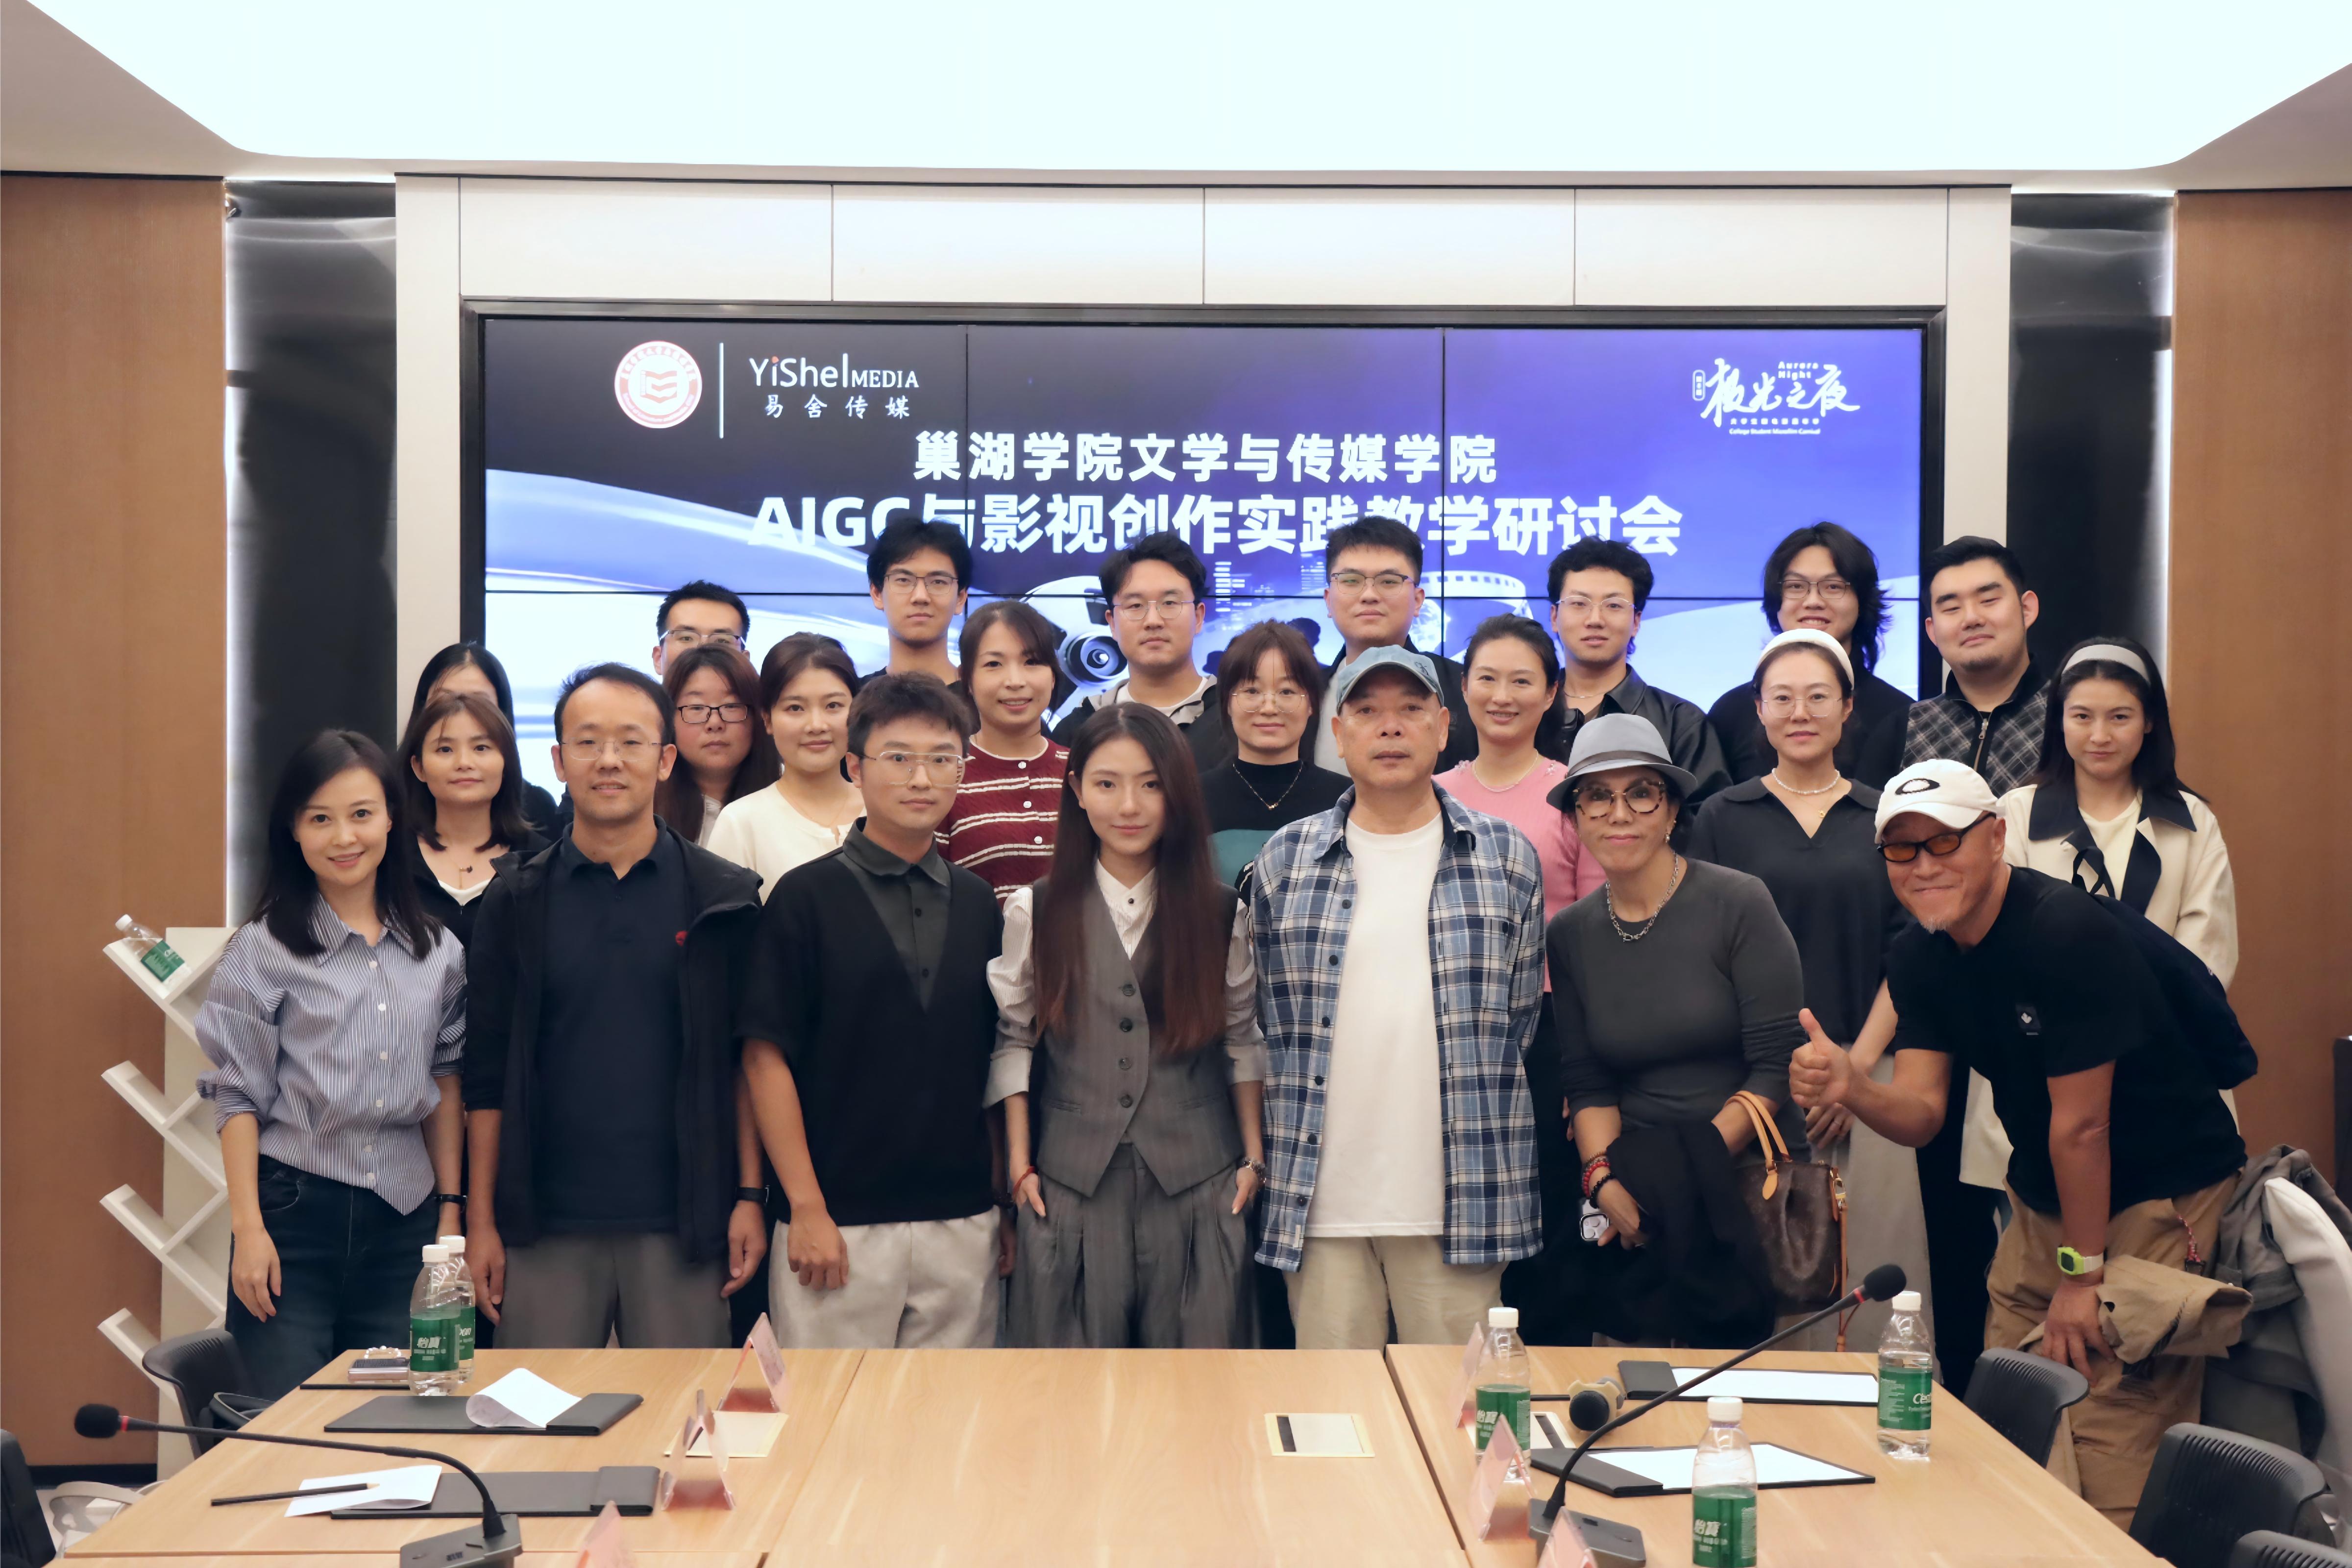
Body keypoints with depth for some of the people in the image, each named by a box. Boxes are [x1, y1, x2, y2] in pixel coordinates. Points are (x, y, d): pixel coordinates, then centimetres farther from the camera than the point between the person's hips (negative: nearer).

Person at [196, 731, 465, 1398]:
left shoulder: (436, 950, 7)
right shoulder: (263, 950, -2)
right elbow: (237, 1096, -3)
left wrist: (450, 1205, 10)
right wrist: (248, 1228, -8)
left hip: (404, 1218, 3)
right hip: (294, 1213, -3)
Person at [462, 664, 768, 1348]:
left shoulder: (722, 899, 3)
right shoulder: (515, 901, 5)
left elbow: (747, 1062, 4)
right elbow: (487, 1075, 6)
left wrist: (750, 1197, -1)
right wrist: (480, 1220, 2)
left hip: (683, 1225, 0)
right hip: (545, 1227, 1)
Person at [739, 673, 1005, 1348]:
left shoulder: (979, 903, 10)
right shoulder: (807, 896, -2)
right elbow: (767, 1057, -5)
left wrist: (1007, 1193, 8)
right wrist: (806, 1208, -10)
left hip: (963, 1223, 4)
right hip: (839, 1225, -4)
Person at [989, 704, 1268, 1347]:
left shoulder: (1220, 913, 5)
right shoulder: (1035, 912, 3)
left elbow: (1243, 1041, 10)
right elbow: (1011, 1041, 4)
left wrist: (1253, 1156, 7)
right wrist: (1020, 1163, 1)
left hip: (1198, 1182, 1)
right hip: (1072, 1184, 0)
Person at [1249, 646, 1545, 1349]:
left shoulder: (1506, 858, 7)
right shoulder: (1283, 862, 7)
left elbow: (1521, 1018, 12)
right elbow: (1268, 1023, 12)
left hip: (1458, 1201, 0)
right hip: (1321, 1201, 1)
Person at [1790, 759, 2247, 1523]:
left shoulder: (2066, 935, -25)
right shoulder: (1917, 957, -1)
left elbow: (2080, 1124, -20)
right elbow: (1921, 1113, -5)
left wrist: (2081, 1272, -14)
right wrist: (1850, 1088, -27)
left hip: (2161, 1193, -7)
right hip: (2043, 1198, 7)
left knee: (2115, 1436, -10)